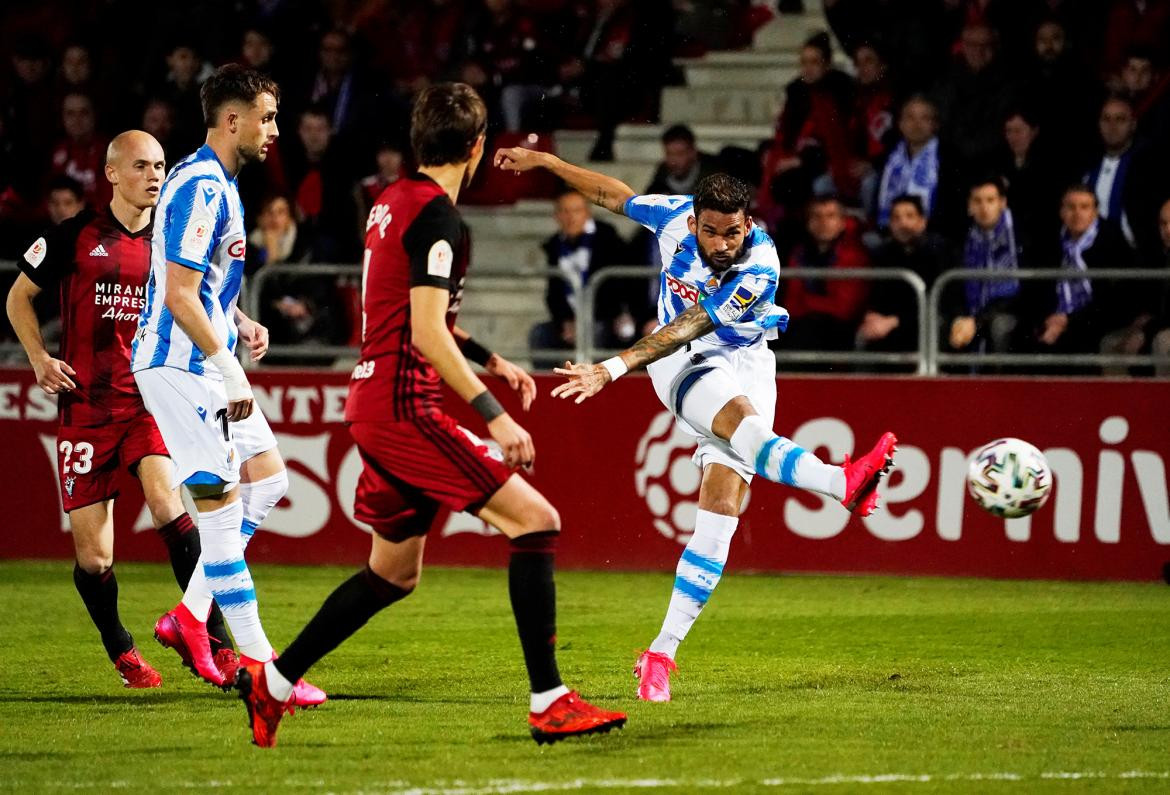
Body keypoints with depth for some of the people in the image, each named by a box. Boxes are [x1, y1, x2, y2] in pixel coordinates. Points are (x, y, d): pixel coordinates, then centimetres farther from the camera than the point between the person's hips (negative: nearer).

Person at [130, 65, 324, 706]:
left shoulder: (219, 184, 15)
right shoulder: (200, 189, -18)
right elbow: (179, 295, -23)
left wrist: (241, 324, 11)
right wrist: (228, 366, -22)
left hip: (205, 364, 10)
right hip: (180, 366, -10)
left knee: (267, 477, 11)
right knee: (221, 502, -9)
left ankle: (189, 616, 14)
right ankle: (256, 662, -8)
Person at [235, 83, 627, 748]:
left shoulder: (394, 201, 14)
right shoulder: (436, 215, -14)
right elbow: (427, 335, -21)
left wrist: (490, 360, 29)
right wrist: (493, 414, -23)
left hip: (375, 403, 10)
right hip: (405, 408, -10)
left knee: (395, 573, 19)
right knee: (535, 520, -12)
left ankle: (273, 683, 23)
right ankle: (550, 704, -16)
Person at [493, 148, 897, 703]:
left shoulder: (759, 269, -23)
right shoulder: (676, 216, -13)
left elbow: (686, 329, -29)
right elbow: (614, 195, 7)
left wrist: (615, 367, -37)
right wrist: (542, 161, 12)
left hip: (744, 364, -1)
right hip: (683, 365, 1)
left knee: (721, 508, -12)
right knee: (739, 416, -34)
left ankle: (662, 654, -9)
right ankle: (843, 483, -59)